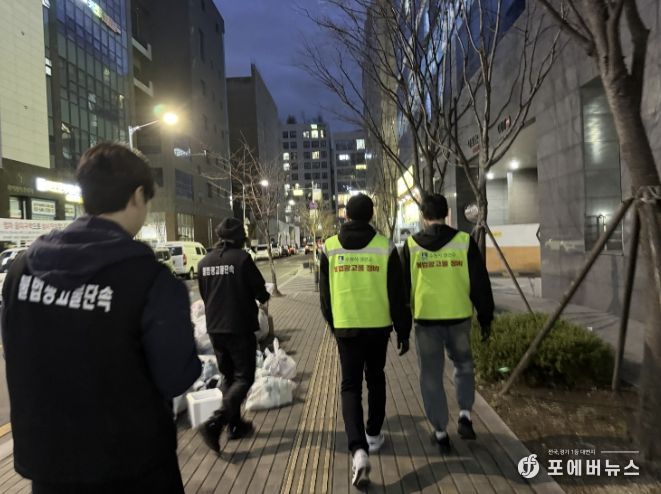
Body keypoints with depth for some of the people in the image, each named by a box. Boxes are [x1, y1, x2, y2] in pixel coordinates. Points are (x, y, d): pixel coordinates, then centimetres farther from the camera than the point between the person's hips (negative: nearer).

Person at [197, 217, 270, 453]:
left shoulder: (204, 262, 3)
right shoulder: (241, 258, -14)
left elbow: (204, 294, 12)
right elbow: (260, 290, -9)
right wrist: (264, 297, 14)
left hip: (215, 328, 6)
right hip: (240, 327, -6)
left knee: (228, 376, 19)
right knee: (244, 377, 3)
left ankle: (235, 424, 26)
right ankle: (214, 423, -11)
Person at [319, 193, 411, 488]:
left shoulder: (330, 248, -3)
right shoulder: (385, 247, -7)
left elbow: (325, 294, 5)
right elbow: (397, 296, -6)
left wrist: (333, 325, 19)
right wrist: (403, 332, 3)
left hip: (346, 327, 0)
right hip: (378, 326, 0)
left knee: (350, 386, 5)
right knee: (376, 380, 20)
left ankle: (359, 450, -10)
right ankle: (373, 436, 33)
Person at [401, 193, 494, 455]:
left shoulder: (411, 245, -2)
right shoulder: (464, 241, -4)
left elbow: (403, 286, 3)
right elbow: (480, 284, -1)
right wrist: (486, 318, 10)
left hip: (426, 319, 0)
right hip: (459, 317, 1)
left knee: (431, 376, 11)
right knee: (463, 364, 25)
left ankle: (440, 432, 18)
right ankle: (465, 415, 13)